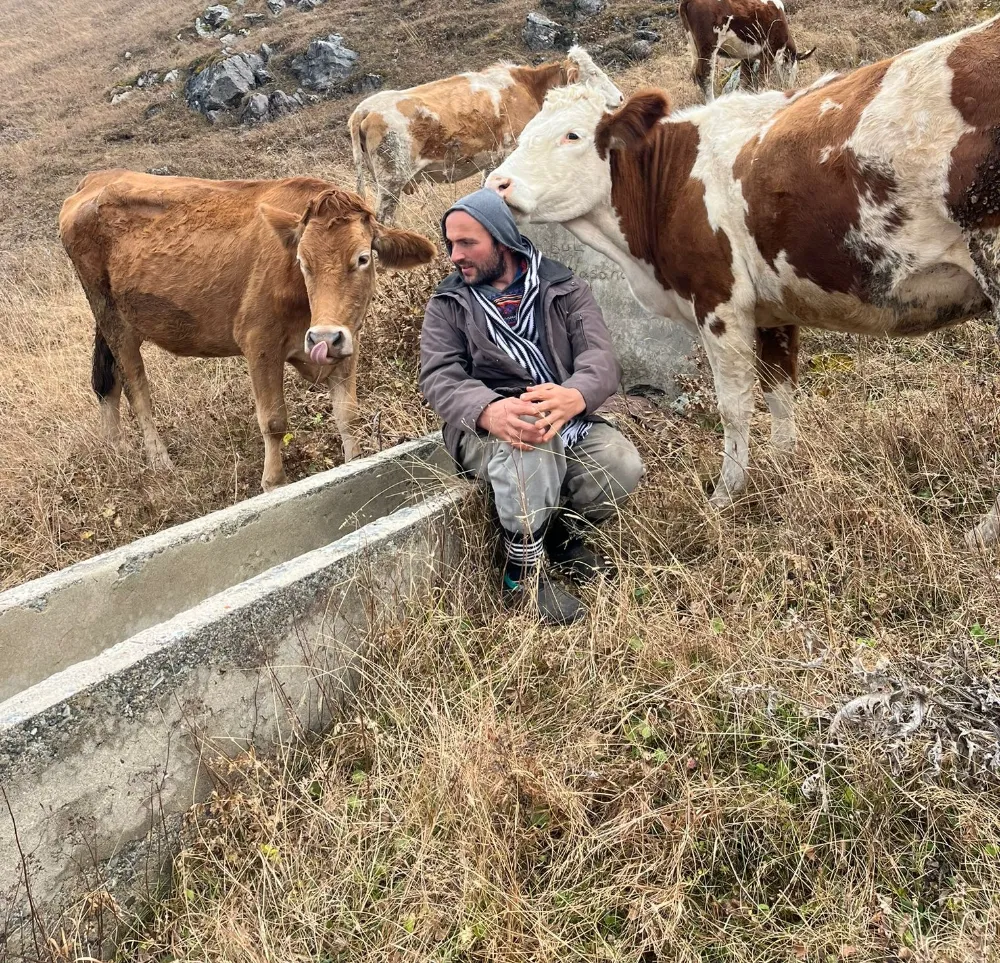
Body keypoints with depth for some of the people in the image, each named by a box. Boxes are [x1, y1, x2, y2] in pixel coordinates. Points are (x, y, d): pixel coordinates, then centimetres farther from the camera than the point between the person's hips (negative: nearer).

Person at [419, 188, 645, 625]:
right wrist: (489, 410, -31)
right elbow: (439, 377, -7)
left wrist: (574, 397, -34)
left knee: (621, 464, -25)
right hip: (484, 425, -2)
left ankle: (563, 534, 7)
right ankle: (524, 572, -17)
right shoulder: (449, 304, 9)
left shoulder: (563, 289, 8)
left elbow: (601, 358, -7)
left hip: (564, 419, 2)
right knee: (528, 443, -37)